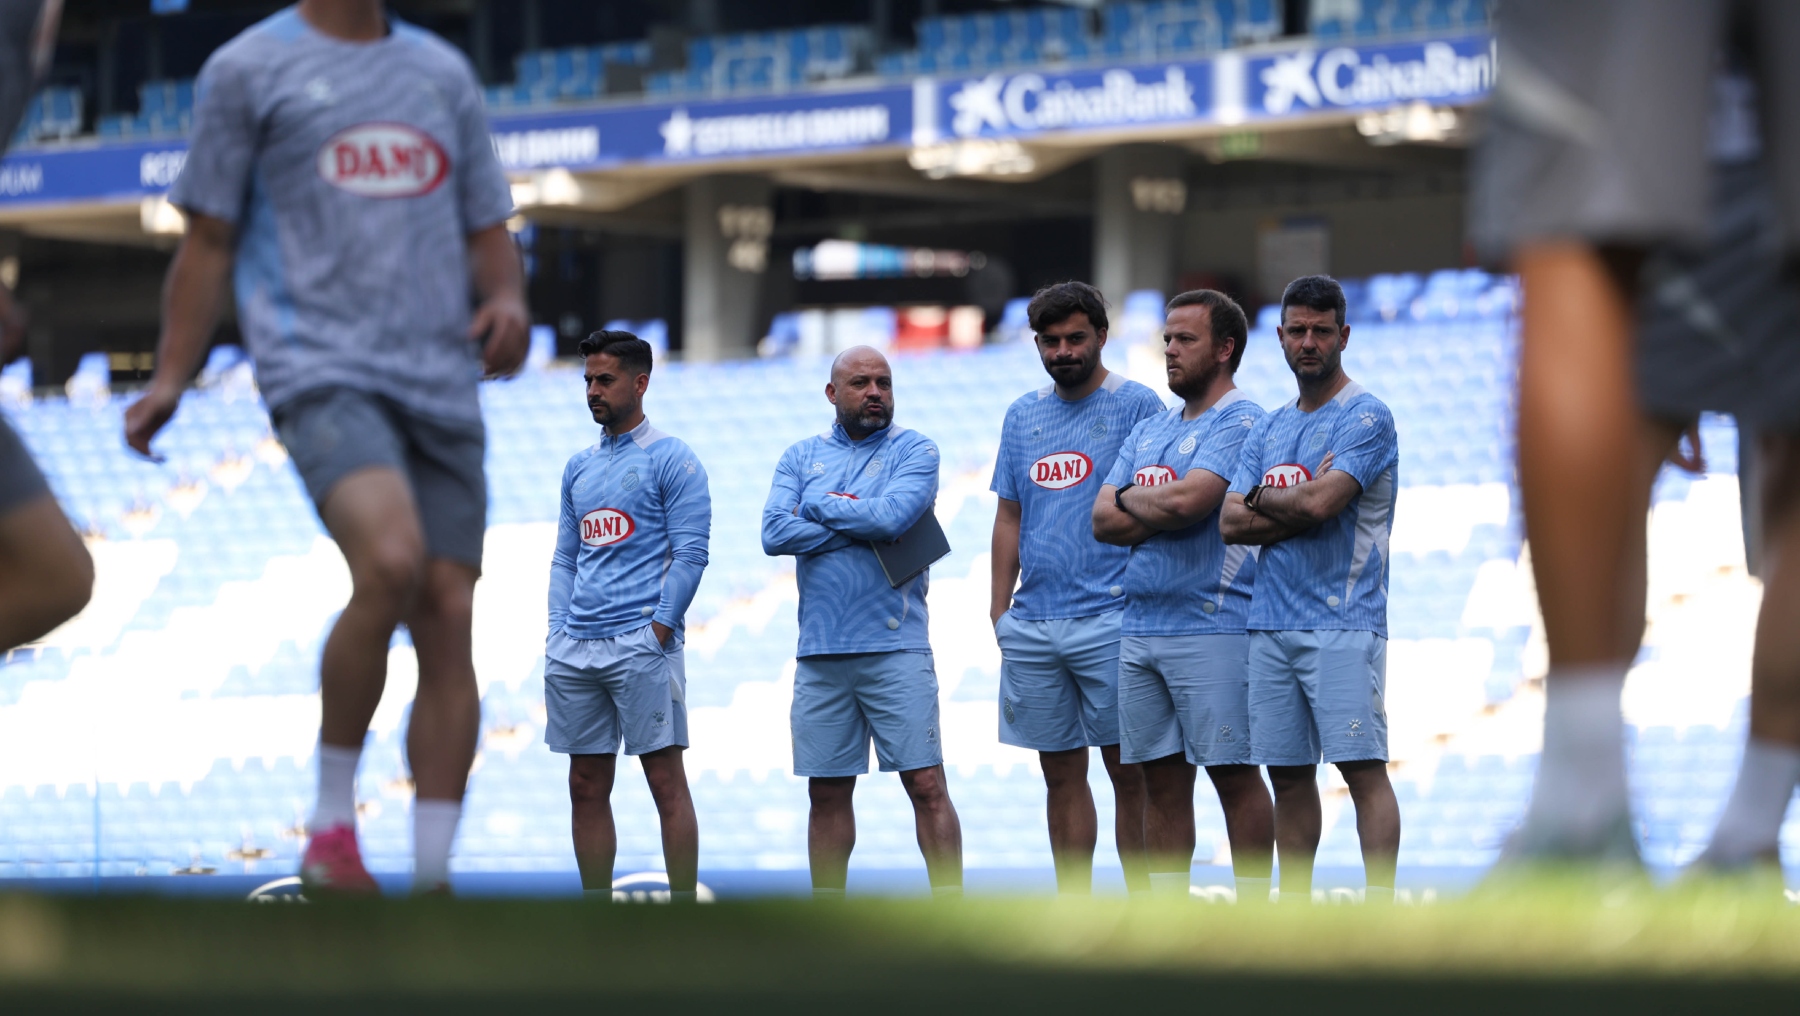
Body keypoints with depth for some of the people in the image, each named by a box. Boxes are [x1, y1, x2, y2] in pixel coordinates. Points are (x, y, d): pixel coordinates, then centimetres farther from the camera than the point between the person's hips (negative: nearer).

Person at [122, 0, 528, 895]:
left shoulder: (444, 73, 19)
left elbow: (487, 226, 23)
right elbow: (209, 240, 7)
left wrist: (508, 300, 2)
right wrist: (171, 378, -1)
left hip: (443, 386, 5)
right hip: (321, 372, -5)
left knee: (447, 617, -3)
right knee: (390, 561, -28)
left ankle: (432, 880, 1)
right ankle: (331, 824, -13)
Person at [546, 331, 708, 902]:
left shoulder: (671, 461, -2)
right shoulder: (580, 468, 18)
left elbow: (690, 553, -8)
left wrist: (659, 629, -14)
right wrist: (559, 631, 9)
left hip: (642, 644, -7)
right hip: (576, 650, 7)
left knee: (666, 779, -6)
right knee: (587, 788, 7)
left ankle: (684, 914, -5)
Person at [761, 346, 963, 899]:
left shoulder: (912, 450, 3)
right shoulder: (802, 456, 12)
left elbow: (892, 514, -16)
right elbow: (775, 534, -4)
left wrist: (818, 507, -4)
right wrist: (864, 528, -8)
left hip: (896, 650, -3)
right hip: (820, 655, 3)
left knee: (926, 785, -7)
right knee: (827, 791, 9)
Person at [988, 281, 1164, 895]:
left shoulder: (1135, 406, -1)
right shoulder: (1023, 415, 16)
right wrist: (999, 607, 12)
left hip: (1112, 620, -6)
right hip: (1032, 625, 6)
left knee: (1130, 773, -4)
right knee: (1061, 774, 9)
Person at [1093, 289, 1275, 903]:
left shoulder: (1240, 423, -6)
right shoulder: (1149, 431, 19)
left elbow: (1186, 500, -20)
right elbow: (1103, 520, 10)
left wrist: (1131, 497, -1)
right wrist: (1161, 509, -6)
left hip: (1213, 627, -8)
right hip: (1140, 626, 8)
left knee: (1233, 772, -4)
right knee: (1162, 778, 8)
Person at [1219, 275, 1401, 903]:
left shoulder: (1366, 418, -4)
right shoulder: (1268, 429, 18)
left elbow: (1321, 501, -17)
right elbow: (1230, 523, 8)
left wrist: (1261, 500, 1)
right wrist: (1300, 508, -7)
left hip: (1343, 622, -7)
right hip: (1271, 623, 7)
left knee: (1361, 764, -11)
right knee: (1288, 773, 9)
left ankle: (1380, 911, -13)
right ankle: (1294, 907, 14)